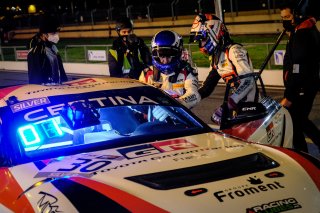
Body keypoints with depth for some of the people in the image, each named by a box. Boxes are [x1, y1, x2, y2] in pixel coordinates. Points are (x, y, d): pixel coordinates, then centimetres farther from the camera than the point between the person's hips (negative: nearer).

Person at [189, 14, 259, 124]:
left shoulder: (234, 50, -16)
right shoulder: (216, 56, 13)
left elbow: (248, 80, -26)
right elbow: (208, 85, 18)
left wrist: (232, 101, -34)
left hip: (248, 100, -9)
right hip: (237, 98, 9)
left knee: (217, 117, -17)